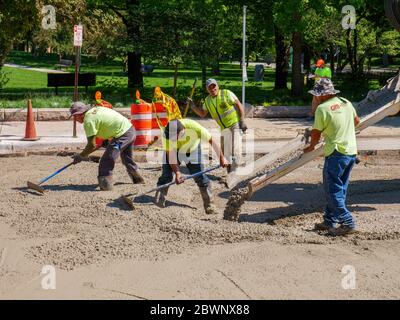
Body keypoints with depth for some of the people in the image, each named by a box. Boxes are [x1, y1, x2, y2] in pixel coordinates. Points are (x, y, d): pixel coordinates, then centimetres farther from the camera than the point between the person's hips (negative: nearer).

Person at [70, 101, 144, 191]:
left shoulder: (88, 120, -15)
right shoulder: (96, 109, 12)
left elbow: (92, 145, -15)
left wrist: (80, 156, -4)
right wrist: (106, 138, 23)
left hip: (122, 135, -10)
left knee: (106, 162, -10)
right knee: (127, 158, 31)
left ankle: (106, 186, -14)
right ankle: (137, 179, 47)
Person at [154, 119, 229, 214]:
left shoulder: (194, 127, -39)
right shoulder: (167, 135, -34)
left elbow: (211, 141, -27)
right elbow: (171, 155, -26)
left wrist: (222, 158, -20)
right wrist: (177, 172, -33)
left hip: (192, 151, 0)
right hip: (173, 151, 1)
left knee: (200, 177, -7)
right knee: (166, 176, -9)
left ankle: (210, 206, 2)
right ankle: (158, 204, -3)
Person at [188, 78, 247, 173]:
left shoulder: (226, 93, -10)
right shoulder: (207, 100, 8)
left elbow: (239, 105, -9)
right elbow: (202, 114, 19)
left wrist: (242, 121, -16)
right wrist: (192, 106, 4)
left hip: (235, 125, -7)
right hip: (224, 128, 7)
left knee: (235, 149, -15)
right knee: (224, 151, 12)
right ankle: (229, 172, 26)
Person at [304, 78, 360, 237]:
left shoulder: (322, 108, -12)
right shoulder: (346, 103, 9)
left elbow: (316, 133, -5)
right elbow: (356, 121, 24)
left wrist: (311, 147, 14)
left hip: (337, 153, -8)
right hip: (352, 152, 8)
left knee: (332, 190, -1)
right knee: (339, 188, 15)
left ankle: (347, 222, -5)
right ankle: (330, 221, 21)